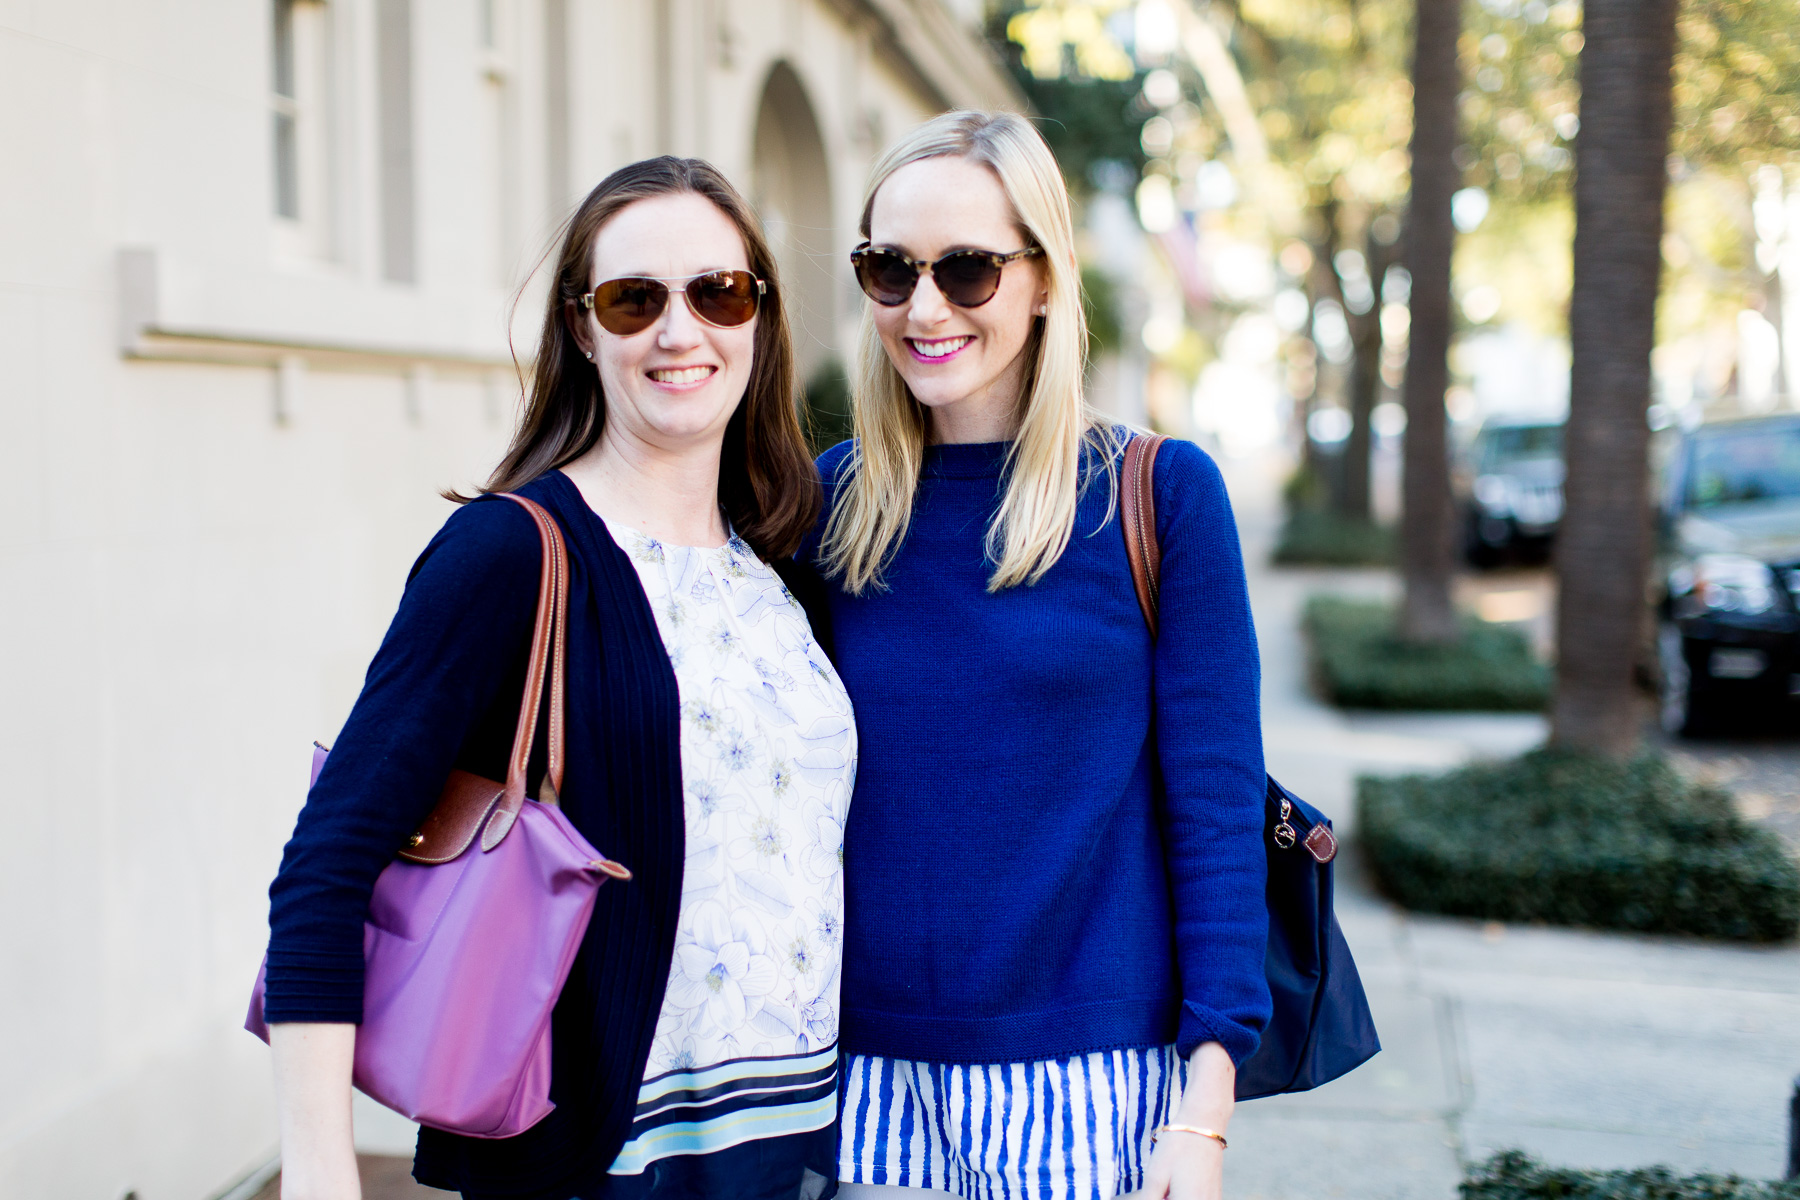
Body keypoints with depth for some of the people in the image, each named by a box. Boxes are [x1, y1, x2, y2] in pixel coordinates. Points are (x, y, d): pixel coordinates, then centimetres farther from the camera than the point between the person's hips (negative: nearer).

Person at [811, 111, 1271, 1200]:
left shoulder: (1160, 492, -6)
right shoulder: (830, 499, 2)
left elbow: (1218, 813, -6)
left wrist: (1205, 1108, -10)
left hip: (1091, 1069, -2)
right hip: (868, 1066, 3)